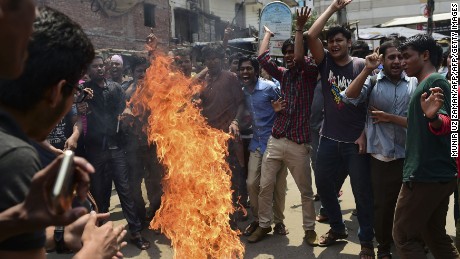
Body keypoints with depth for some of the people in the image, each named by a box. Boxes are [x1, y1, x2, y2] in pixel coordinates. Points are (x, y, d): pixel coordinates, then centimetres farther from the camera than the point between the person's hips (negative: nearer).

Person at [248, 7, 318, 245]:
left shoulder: (310, 73, -1)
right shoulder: (284, 74, 12)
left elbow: (300, 59, -21)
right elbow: (262, 57, 7)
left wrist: (299, 29, -18)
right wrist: (269, 32, 17)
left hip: (299, 144, -4)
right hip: (275, 140, 5)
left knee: (306, 191, 9)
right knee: (265, 186, 8)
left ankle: (309, 229, 24)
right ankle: (264, 225, 24)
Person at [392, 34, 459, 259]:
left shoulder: (436, 81, -12)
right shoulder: (424, 84, 18)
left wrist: (433, 116, -45)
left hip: (427, 174, -10)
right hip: (437, 174, 10)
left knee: (403, 236, -3)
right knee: (436, 236, 16)